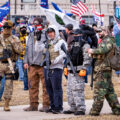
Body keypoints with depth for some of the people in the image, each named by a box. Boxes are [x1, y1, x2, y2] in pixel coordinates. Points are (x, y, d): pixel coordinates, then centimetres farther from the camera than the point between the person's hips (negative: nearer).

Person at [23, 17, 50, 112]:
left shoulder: (46, 35, -4)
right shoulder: (31, 35, 17)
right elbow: (27, 49, 21)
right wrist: (26, 61, 14)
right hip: (32, 65, 6)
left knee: (45, 85, -3)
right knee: (32, 85, 8)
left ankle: (46, 105, 1)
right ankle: (33, 105, 14)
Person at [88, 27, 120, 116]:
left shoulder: (108, 40, -9)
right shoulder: (104, 41, 22)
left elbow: (105, 49, -29)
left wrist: (93, 51, -20)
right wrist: (93, 54, 8)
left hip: (103, 69, -10)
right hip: (104, 69, 10)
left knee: (99, 91, -8)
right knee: (109, 91, 12)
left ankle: (95, 111, -6)